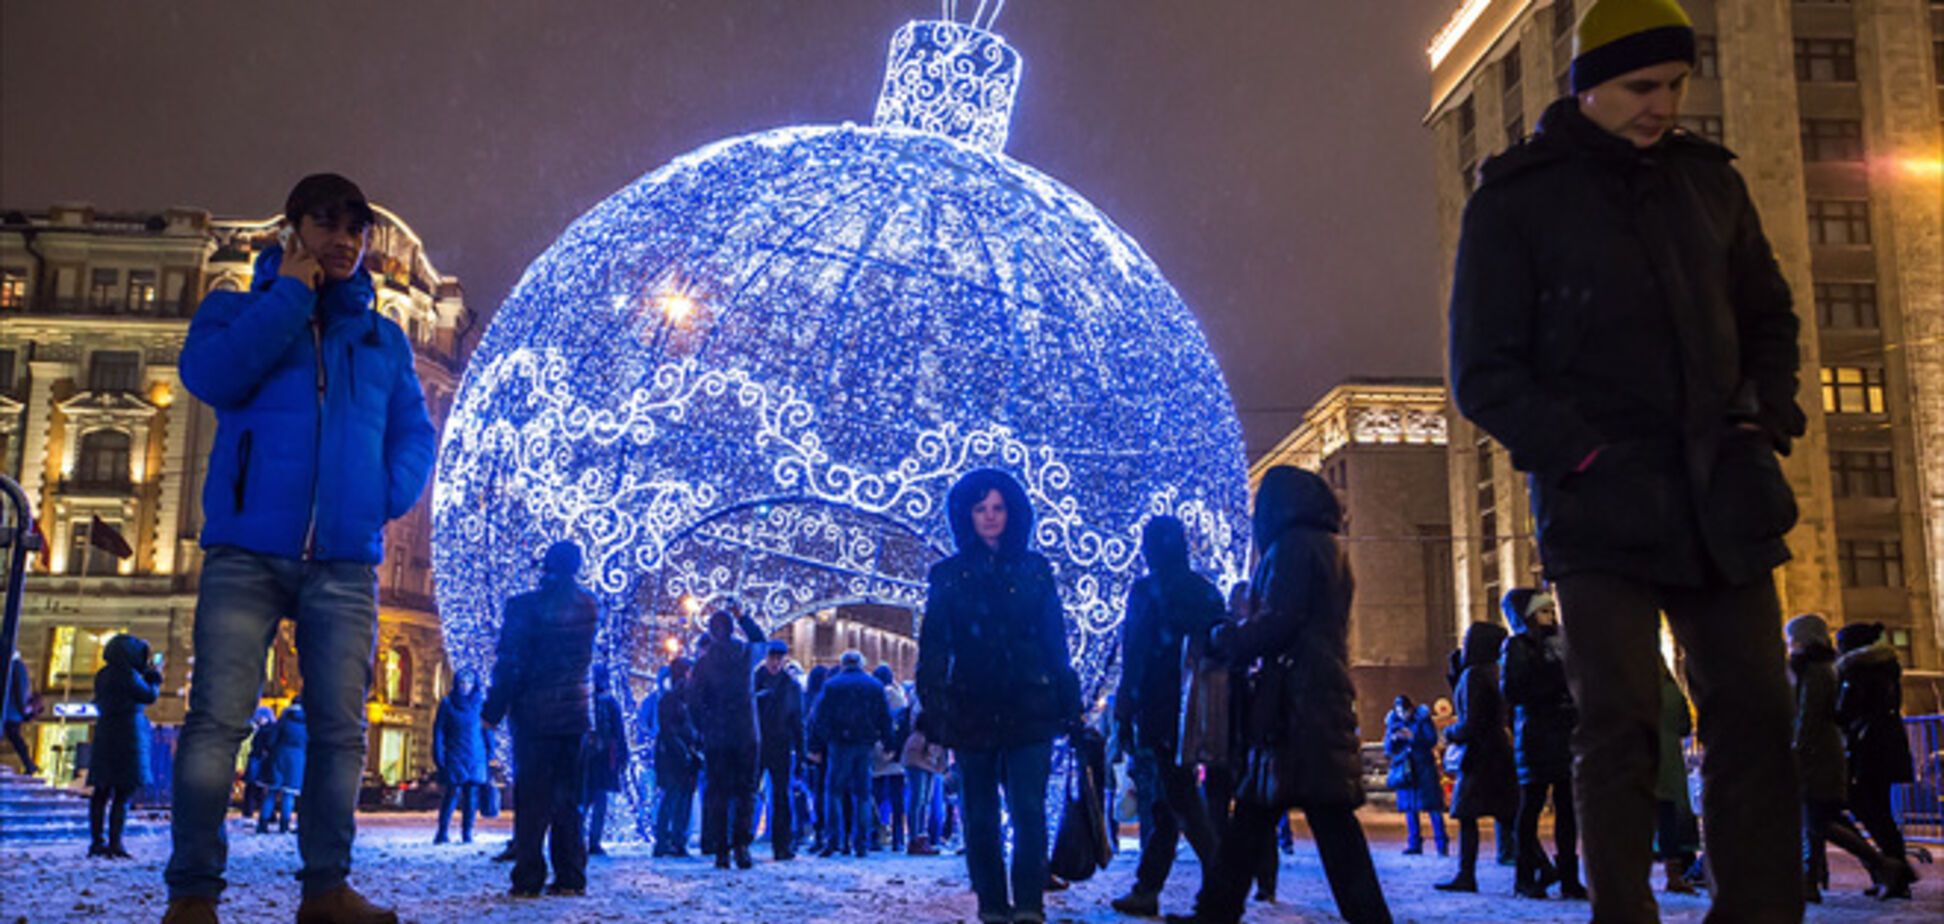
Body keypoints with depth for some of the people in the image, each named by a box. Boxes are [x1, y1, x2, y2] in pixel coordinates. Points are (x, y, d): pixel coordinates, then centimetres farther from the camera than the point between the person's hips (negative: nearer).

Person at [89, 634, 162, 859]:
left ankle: (96, 841, 12)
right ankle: (114, 843, -9)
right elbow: (149, 696, -5)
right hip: (128, 737, -8)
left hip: (104, 736, 9)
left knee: (102, 791, 10)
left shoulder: (103, 675, 13)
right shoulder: (127, 674, -13)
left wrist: (146, 674, 20)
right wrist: (155, 678, 12)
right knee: (123, 793, -6)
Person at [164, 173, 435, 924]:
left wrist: (390, 495, -3)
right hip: (247, 552, -2)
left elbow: (414, 434, 16)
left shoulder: (384, 338, 19)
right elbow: (211, 376, -9)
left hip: (344, 562, 3)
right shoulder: (237, 310, 12)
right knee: (217, 719, -9)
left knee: (341, 727, -1)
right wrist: (289, 293, -3)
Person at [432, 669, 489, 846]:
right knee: (453, 793, -11)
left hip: (476, 758, 2)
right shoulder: (447, 704, 5)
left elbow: (487, 730, 12)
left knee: (472, 795, -1)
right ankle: (443, 832, -3)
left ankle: (467, 833, 5)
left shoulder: (480, 703, 10)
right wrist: (439, 757, -4)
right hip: (454, 758, -2)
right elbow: (438, 731, 4)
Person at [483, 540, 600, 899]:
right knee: (569, 798, 9)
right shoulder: (590, 608, 5)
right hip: (576, 711, 4)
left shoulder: (525, 606, -8)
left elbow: (509, 665, -9)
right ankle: (571, 878, 7)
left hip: (535, 714, -4)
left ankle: (528, 879, -3)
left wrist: (493, 709, -2)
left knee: (531, 799, -1)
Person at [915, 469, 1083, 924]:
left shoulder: (1035, 569, 10)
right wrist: (932, 710, -3)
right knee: (980, 815, 5)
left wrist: (1069, 702, 4)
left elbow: (1056, 640, 9)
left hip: (1029, 706, -1)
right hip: (972, 709, 1)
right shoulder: (948, 575, 9)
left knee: (1029, 809, -9)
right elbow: (932, 647, 6)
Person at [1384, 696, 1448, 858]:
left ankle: (1442, 844, -2)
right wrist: (1393, 739, -18)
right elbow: (1388, 748, 4)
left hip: (1424, 767, -3)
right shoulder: (1393, 722, 6)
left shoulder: (1422, 718, -3)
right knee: (1409, 808, 3)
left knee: (1433, 806, -5)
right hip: (1404, 769, 3)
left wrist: (1413, 737, -22)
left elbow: (1432, 740, -9)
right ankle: (1414, 843, 9)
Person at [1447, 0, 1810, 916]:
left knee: (1754, 719, 3)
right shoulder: (1516, 200, -1)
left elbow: (1769, 316, 21)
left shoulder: (1708, 179, 13)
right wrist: (1582, 454, -13)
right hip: (1600, 508, -4)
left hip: (1722, 497, 5)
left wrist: (1767, 417, 3)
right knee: (1619, 727, -6)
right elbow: (1484, 372, -4)